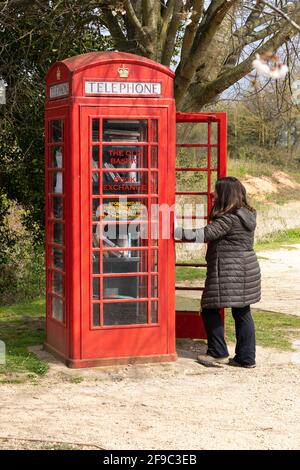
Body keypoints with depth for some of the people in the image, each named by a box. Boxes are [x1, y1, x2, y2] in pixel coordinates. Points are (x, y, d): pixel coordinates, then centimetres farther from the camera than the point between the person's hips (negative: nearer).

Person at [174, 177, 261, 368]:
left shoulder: (229, 219, -17)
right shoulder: (247, 215, 11)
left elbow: (205, 234, -21)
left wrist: (177, 232, -17)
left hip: (229, 273, -9)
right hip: (248, 269, 9)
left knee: (210, 309, 2)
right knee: (242, 313, 11)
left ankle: (218, 353, 4)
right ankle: (246, 357, 13)